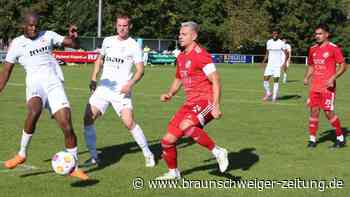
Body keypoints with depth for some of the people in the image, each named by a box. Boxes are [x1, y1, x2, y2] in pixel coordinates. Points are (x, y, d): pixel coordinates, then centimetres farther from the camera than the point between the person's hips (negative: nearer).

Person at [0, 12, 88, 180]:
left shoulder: (48, 36, 12)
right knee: (34, 112, -35)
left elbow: (74, 45, 12)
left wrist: (73, 37, -11)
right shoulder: (17, 44, 9)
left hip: (54, 84, 2)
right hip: (35, 84, -2)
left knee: (67, 126, -10)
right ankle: (22, 154, -16)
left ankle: (74, 168, 5)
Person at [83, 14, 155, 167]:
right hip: (103, 88, 5)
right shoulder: (107, 41, 11)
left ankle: (148, 154, 3)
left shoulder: (134, 46, -3)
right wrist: (93, 79, 14)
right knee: (88, 119, -6)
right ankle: (94, 157, 6)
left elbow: (140, 70, -4)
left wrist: (130, 84, -21)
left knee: (129, 123, -15)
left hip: (121, 91, -5)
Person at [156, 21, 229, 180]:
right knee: (168, 140, 4)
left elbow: (215, 81, -16)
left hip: (205, 101, -8)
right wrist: (170, 94, 11)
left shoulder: (201, 55, -13)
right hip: (190, 103, 8)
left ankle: (217, 152, -19)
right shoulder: (181, 57, 14)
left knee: (185, 126, -36)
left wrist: (216, 106, -23)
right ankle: (173, 172, 26)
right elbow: (178, 79, 29)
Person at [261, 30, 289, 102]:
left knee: (276, 80, -4)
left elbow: (286, 54, -5)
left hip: (278, 65, -4)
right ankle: (268, 93, 16)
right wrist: (264, 61, 5)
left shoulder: (281, 43, -5)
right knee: (265, 79, -5)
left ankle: (274, 97, 2)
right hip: (270, 64, 4)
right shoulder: (269, 42, 9)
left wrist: (285, 62, -19)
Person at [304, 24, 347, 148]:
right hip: (315, 86, 6)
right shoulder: (313, 49, 12)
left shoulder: (333, 48, -7)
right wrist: (306, 77, 5)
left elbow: (343, 66, -8)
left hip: (327, 86, -6)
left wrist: (333, 78, -20)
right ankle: (312, 139, 10)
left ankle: (340, 138, 10)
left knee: (328, 112, -6)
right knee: (314, 111, 3)